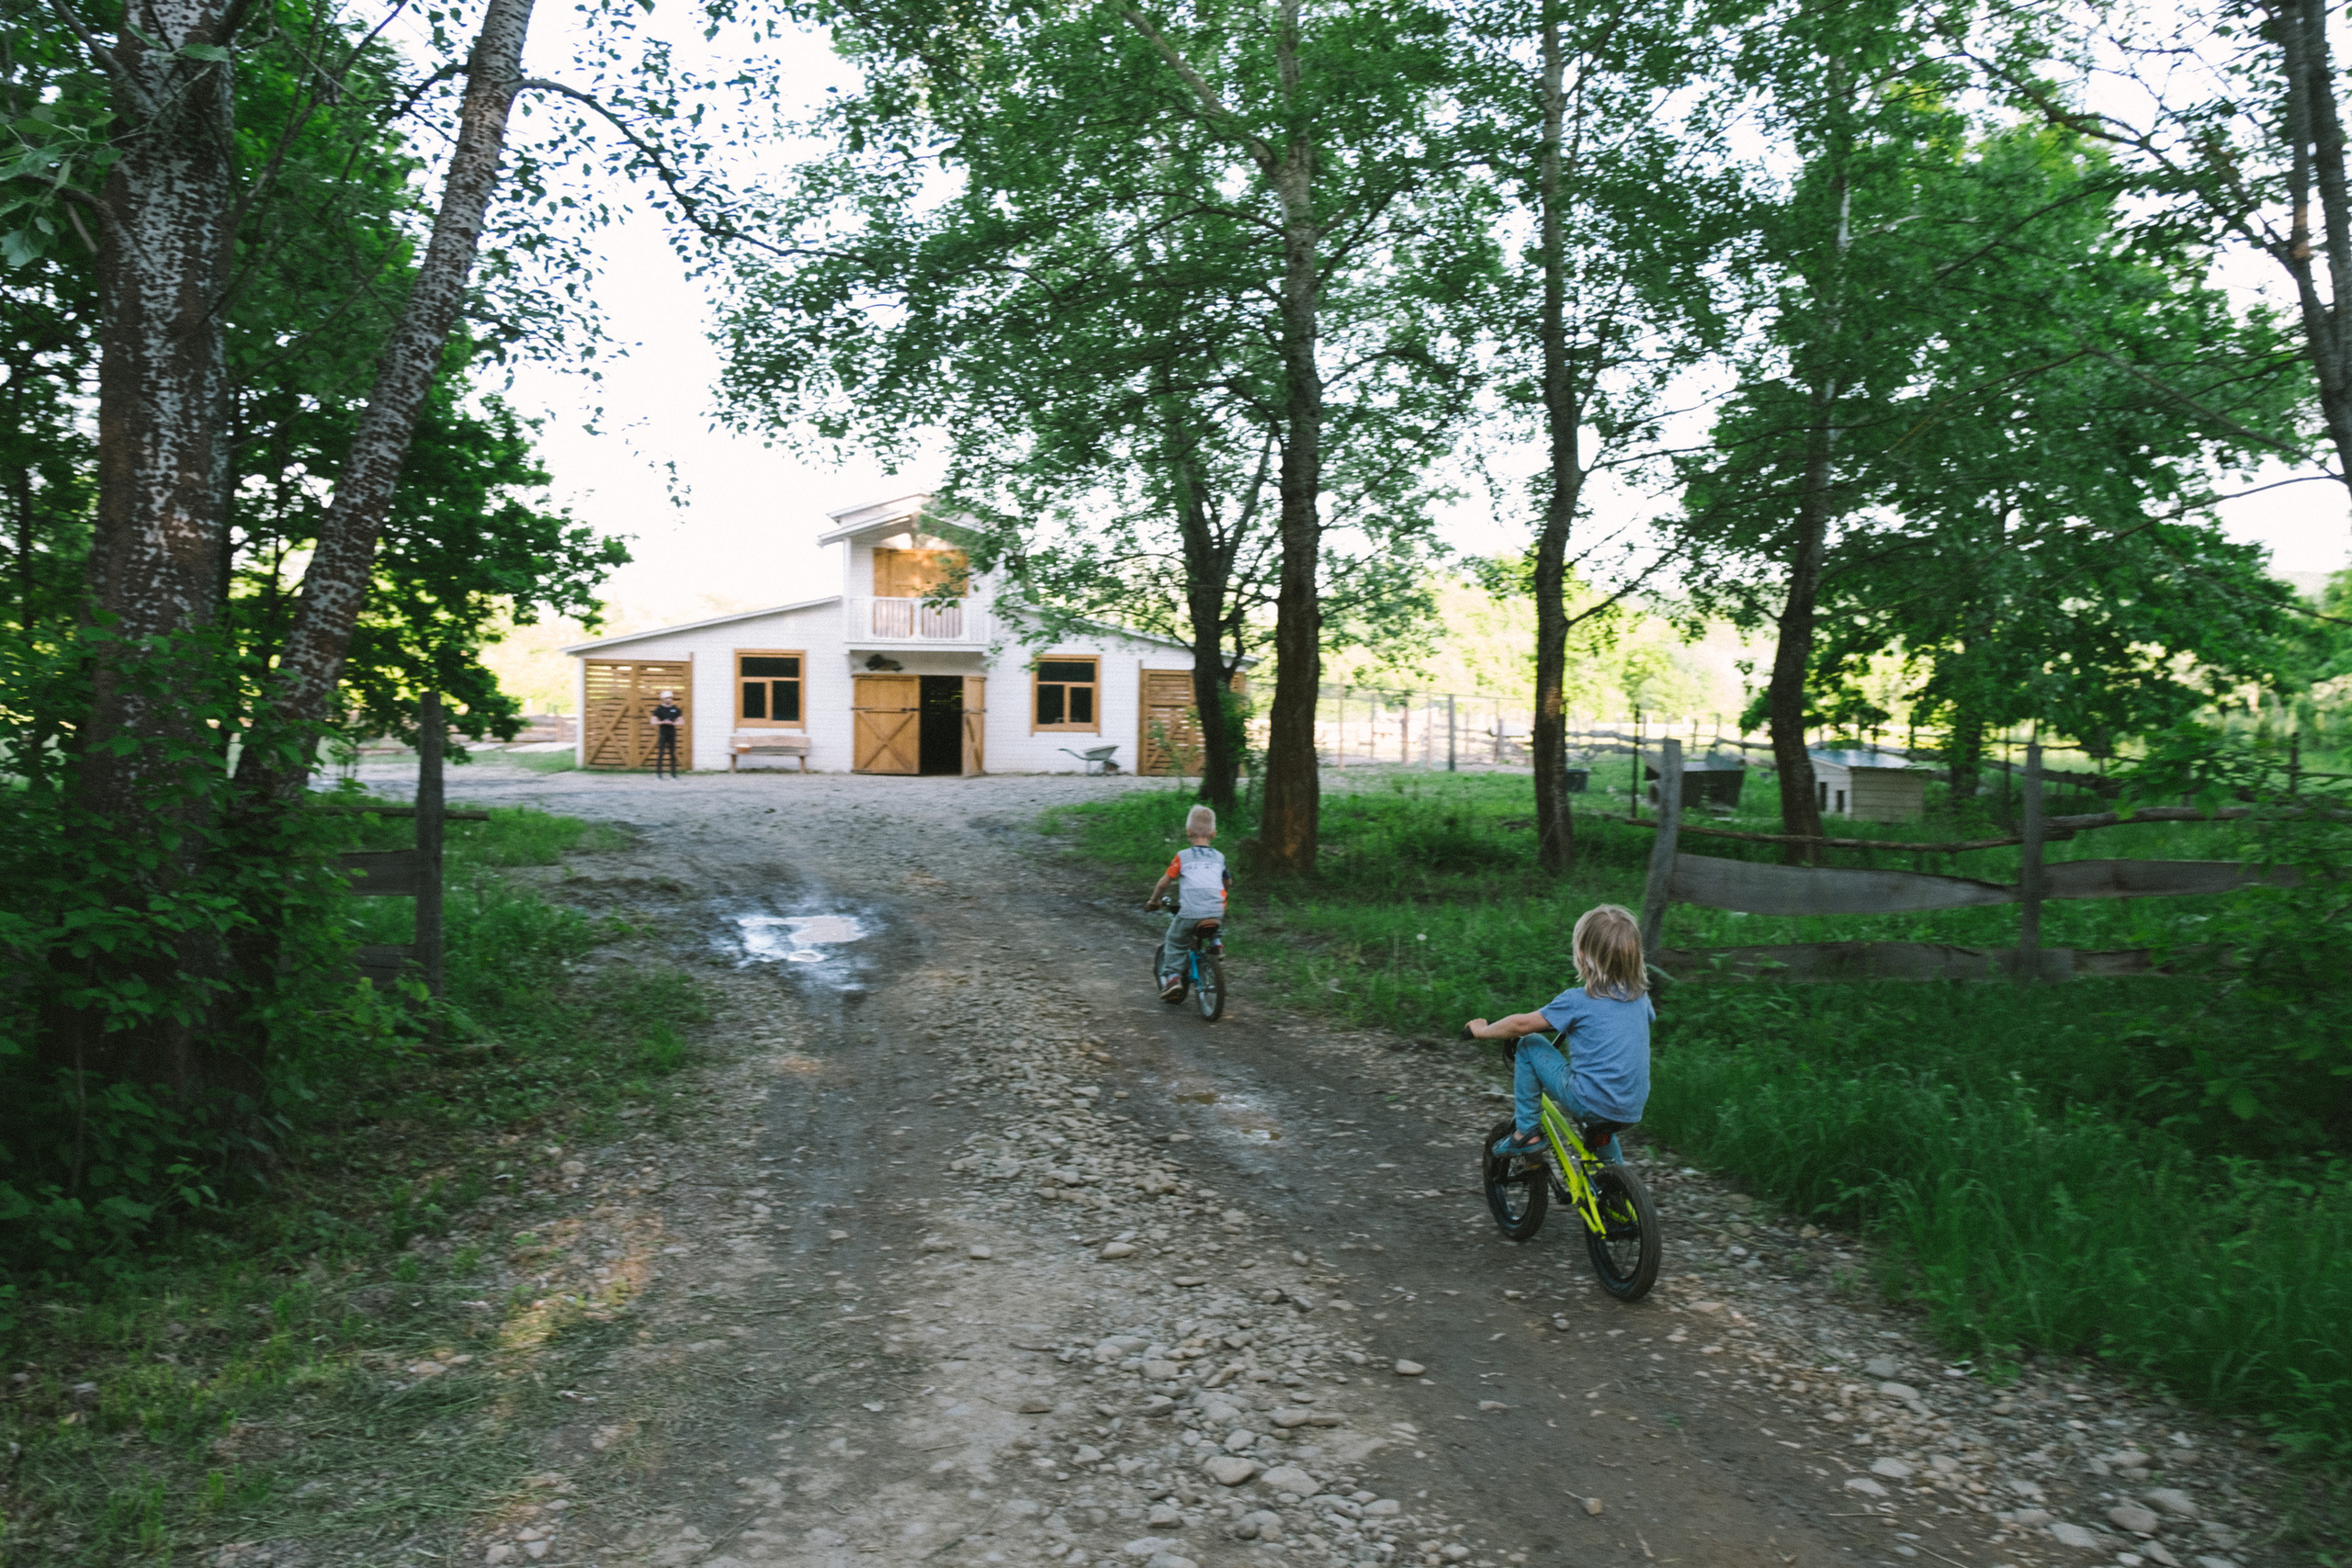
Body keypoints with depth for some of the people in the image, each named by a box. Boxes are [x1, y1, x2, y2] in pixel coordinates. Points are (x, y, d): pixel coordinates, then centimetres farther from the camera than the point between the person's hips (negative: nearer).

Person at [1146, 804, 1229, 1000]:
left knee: (1174, 942, 11)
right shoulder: (1219, 857, 16)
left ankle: (1172, 975, -1)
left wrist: (1154, 901, 22)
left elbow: (1163, 882, 6)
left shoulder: (1182, 856, 5)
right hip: (1216, 911, 4)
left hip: (1190, 912, -3)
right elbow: (1228, 883, 30)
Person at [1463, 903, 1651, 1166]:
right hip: (1632, 1112, 7)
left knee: (1529, 1046, 7)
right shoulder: (1640, 996, 6)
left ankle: (1526, 1132, 9)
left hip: (1587, 1102, -7)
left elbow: (1522, 1024, -6)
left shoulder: (1577, 1001, -11)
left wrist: (1483, 1030, 12)